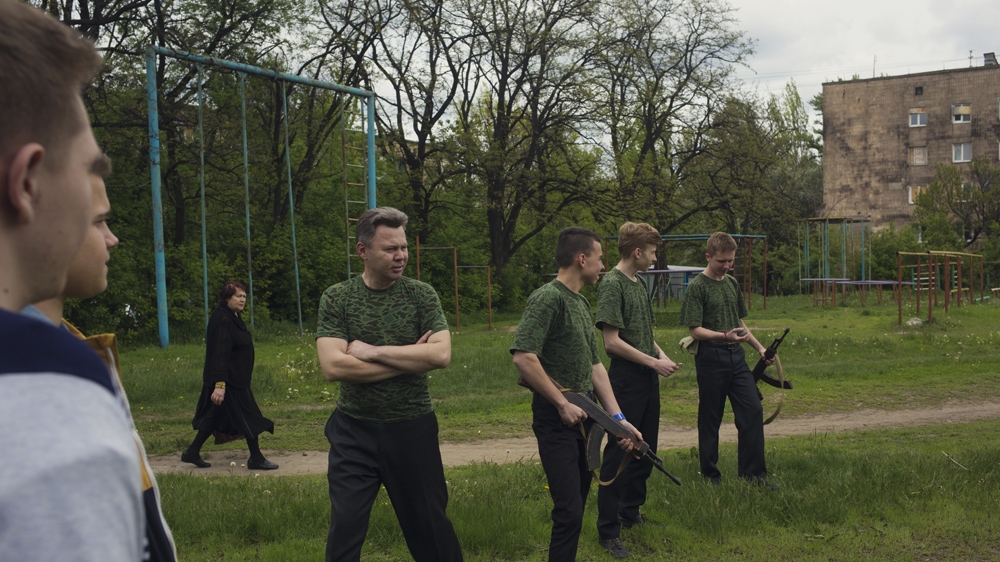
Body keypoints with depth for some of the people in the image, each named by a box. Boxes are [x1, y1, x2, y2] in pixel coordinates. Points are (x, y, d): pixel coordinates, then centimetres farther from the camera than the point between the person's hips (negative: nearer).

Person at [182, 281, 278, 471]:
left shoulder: (233, 317, 11)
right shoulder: (222, 320, -21)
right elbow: (219, 354, -27)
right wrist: (220, 384, -31)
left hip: (237, 378, 10)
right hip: (230, 380, -10)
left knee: (215, 417, 15)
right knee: (248, 418, -1)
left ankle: (192, 453, 20)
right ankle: (256, 459, 9)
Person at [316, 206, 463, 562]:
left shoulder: (421, 295, -2)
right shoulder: (336, 299, -3)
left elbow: (441, 355, -15)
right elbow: (332, 366, -16)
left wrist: (374, 351, -16)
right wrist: (410, 359, -15)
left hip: (412, 429, 0)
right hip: (354, 430, 0)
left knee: (428, 524, 12)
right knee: (345, 530, 4)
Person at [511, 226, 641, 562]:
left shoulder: (582, 304, 13)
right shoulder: (548, 299, -16)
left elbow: (594, 365, 14)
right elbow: (523, 358, -25)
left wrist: (617, 417, 6)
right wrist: (563, 403, -18)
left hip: (584, 417, 9)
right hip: (557, 420, -9)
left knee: (579, 501, 16)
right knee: (569, 511, -10)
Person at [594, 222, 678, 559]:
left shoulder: (640, 283, 12)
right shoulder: (612, 284, -15)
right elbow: (612, 341, -19)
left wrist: (661, 355, 4)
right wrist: (653, 362, -14)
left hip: (648, 378, 9)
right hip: (626, 379, -9)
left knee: (645, 450, 16)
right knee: (618, 453, -3)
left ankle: (631, 513, 31)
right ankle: (608, 531, 4)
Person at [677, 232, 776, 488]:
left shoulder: (732, 283, 14)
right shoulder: (697, 287, -8)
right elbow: (695, 330, -14)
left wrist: (759, 347, 17)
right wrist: (724, 335, -27)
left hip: (736, 355, 6)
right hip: (711, 358, -6)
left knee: (753, 411, 0)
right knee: (710, 419, 2)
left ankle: (752, 473, 8)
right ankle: (710, 475, 14)